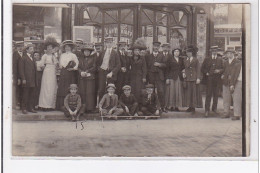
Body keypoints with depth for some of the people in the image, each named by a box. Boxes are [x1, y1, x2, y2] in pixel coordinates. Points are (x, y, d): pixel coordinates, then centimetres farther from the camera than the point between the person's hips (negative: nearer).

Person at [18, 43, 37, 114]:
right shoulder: (23, 58, -2)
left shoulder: (32, 58, 20)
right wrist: (23, 79, -15)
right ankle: (24, 108, 2)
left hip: (32, 81, 7)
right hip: (26, 81, -7)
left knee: (32, 95, 7)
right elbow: (21, 70, -7)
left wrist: (35, 80, 13)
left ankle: (31, 108, 12)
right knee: (25, 94, -3)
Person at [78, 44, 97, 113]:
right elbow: (78, 67, 12)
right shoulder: (81, 59, 18)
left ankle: (90, 107, -5)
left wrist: (86, 72, -10)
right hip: (81, 78, 3)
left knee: (90, 92, -7)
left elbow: (94, 67, -1)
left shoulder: (93, 58, 8)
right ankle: (83, 108, 0)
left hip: (90, 77, -3)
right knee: (82, 92, -2)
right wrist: (81, 72, -9)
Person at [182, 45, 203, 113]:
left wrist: (198, 78, -10)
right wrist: (183, 73, -2)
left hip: (194, 78, -4)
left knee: (194, 92, -3)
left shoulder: (196, 60, 1)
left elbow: (198, 69, -2)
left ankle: (193, 107, -1)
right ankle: (189, 107, 6)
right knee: (187, 92, 2)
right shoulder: (185, 60, 14)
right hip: (187, 78, 4)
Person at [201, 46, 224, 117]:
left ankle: (214, 108, 20)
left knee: (216, 94, 6)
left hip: (217, 80, 1)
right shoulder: (207, 59, 10)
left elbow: (223, 68, 7)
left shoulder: (220, 59, 10)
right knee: (208, 95, -5)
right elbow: (202, 68, 10)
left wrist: (219, 71, -11)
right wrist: (206, 73, -5)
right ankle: (207, 110, -3)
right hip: (209, 79, -1)